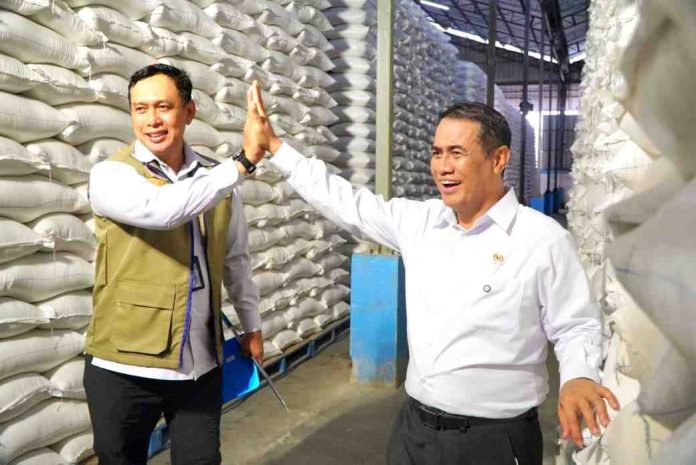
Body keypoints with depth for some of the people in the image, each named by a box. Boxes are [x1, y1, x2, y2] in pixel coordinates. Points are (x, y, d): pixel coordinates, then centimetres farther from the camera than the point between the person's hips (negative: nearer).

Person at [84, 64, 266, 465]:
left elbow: (236, 258, 13)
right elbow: (161, 210, -31)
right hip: (125, 366, -2)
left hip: (201, 364, 3)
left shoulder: (216, 177, 3)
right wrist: (242, 163, -30)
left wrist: (251, 324, 16)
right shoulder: (111, 174, -10)